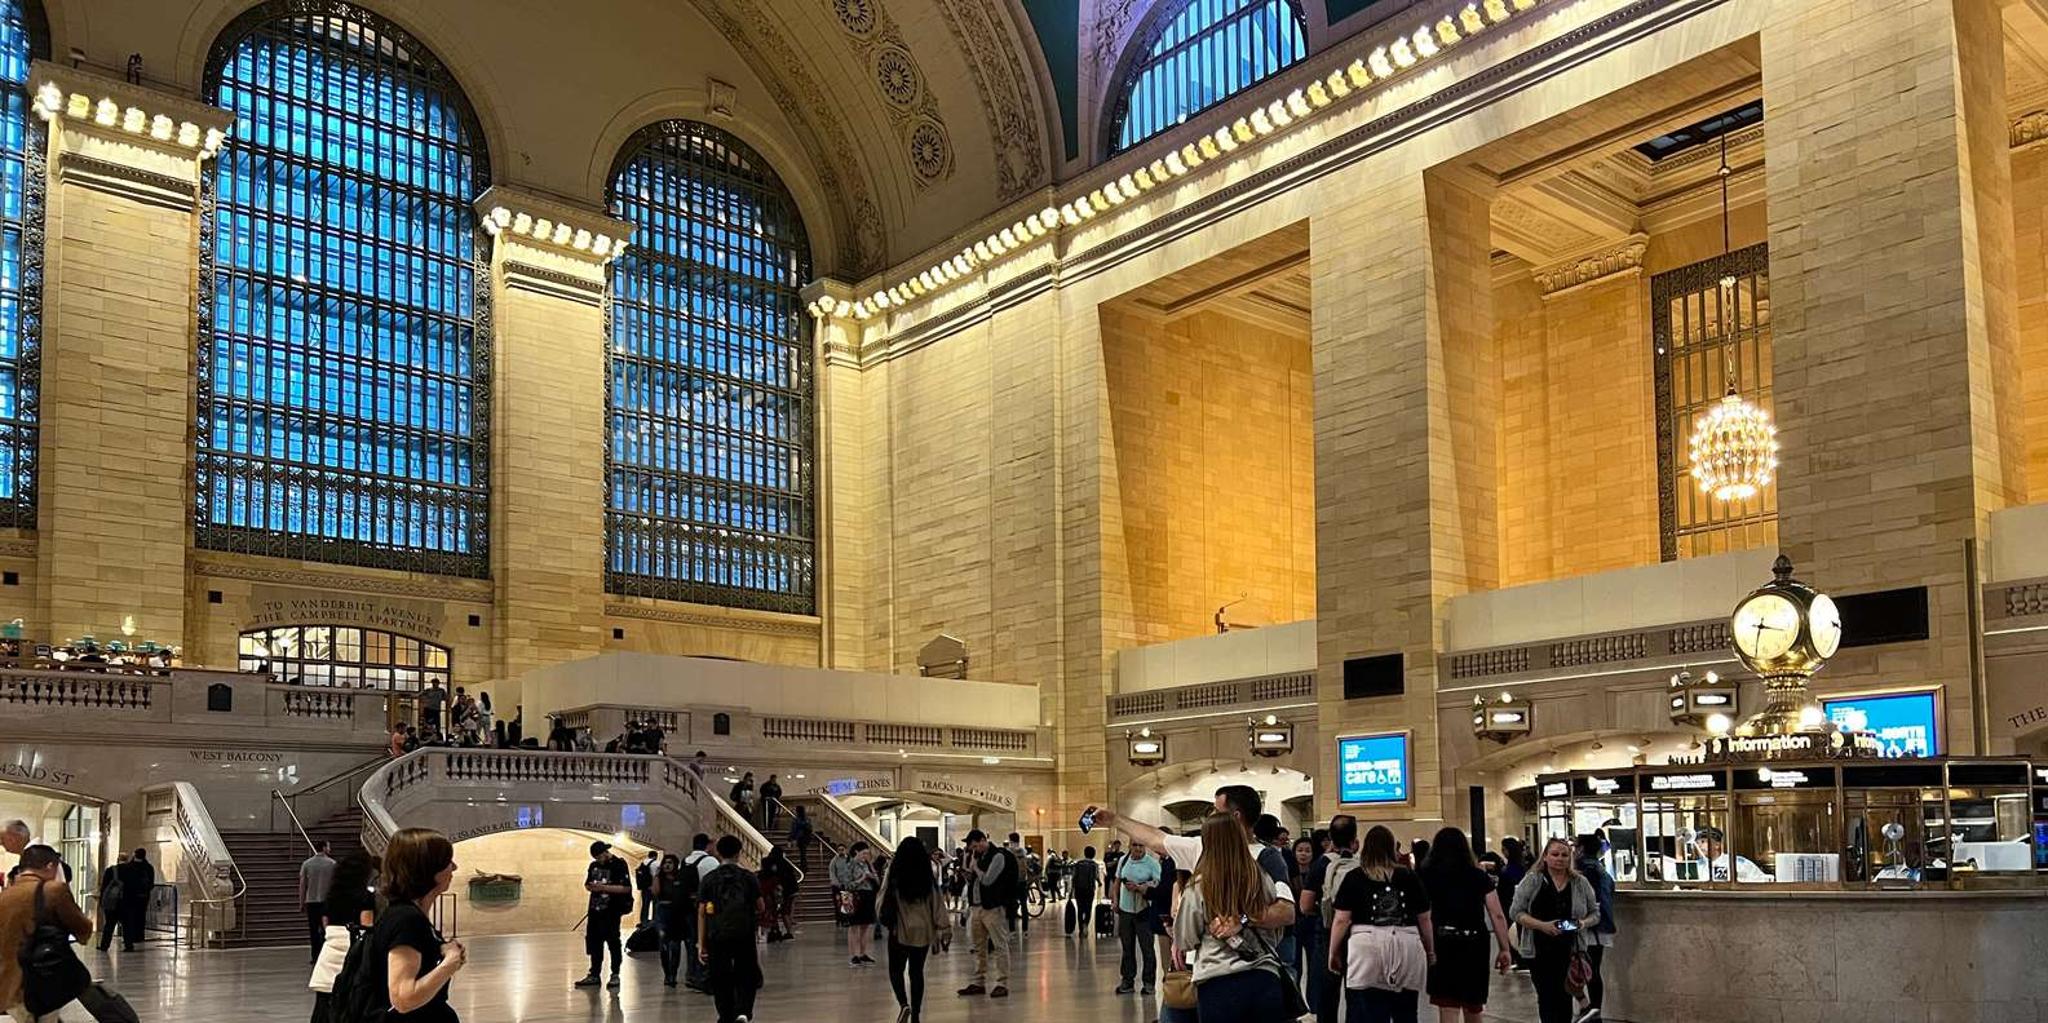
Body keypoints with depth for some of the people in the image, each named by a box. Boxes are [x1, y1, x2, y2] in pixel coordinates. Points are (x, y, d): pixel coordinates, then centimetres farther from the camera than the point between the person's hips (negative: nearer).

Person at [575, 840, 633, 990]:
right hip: (595, 910, 7)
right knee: (594, 941, 9)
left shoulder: (619, 865, -9)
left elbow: (626, 888, -16)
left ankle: (615, 975, 8)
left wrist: (604, 887, -20)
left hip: (611, 911, -7)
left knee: (613, 941, -2)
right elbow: (587, 884, 22)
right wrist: (591, 887, -2)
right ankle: (594, 975, 19)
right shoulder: (594, 865, 13)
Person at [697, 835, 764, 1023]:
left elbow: (701, 913, 1)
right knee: (746, 978, 10)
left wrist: (701, 943, 3)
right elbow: (760, 907, 3)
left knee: (720, 980, 12)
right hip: (744, 935, 0)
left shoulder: (709, 879, 4)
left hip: (717, 936, 0)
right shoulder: (748, 877, 2)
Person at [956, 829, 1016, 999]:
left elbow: (987, 880, -19)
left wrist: (975, 867, -5)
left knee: (999, 945, -3)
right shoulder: (977, 857, 14)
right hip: (976, 907, 8)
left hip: (993, 908, -8)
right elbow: (970, 880, 21)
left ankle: (1003, 984, -1)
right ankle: (978, 982, 21)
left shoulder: (998, 856, -10)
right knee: (979, 947, 13)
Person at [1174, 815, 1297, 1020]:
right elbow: (1285, 916, 12)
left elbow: (1185, 941, 4)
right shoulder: (1263, 880, 3)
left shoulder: (1198, 888, -5)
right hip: (1265, 980, 3)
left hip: (1218, 985, -2)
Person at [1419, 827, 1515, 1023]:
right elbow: (1497, 915, 1)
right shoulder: (1479, 877, 6)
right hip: (1475, 946, 3)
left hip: (1442, 943, -3)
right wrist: (1505, 949, 5)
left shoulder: (1427, 877, 0)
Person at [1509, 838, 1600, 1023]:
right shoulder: (1532, 881, -1)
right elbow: (1516, 912, -3)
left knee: (1565, 998, 4)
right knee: (1546, 998, 1)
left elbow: (1595, 913, 13)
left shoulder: (1581, 883, 7)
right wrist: (1541, 925, -17)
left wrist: (1584, 923, -9)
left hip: (1570, 951, 2)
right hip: (1540, 951, -2)